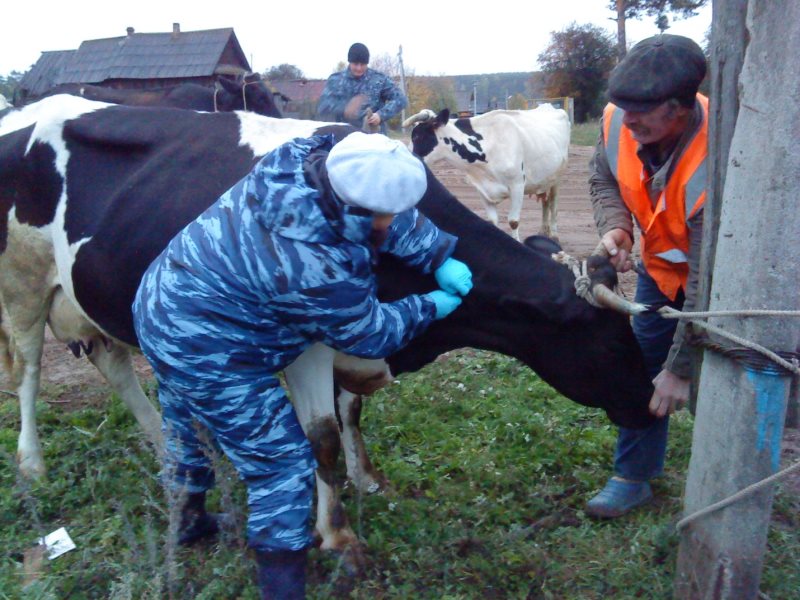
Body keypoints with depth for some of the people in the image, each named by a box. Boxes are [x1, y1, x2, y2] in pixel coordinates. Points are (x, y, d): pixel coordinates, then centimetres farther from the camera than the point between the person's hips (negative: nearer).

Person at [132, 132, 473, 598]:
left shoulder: (305, 159, -13)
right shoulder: (315, 269, -33)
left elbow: (399, 220, 2)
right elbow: (370, 336, -13)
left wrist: (442, 257, -3)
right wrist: (430, 308, 0)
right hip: (205, 354, -10)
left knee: (189, 423, 31)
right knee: (283, 464, 4)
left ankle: (188, 516, 56)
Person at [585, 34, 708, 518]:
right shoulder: (618, 121, -25)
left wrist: (681, 369, -29)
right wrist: (614, 226, -21)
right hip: (662, 263, 5)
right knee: (644, 367, 9)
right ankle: (634, 477, 24)